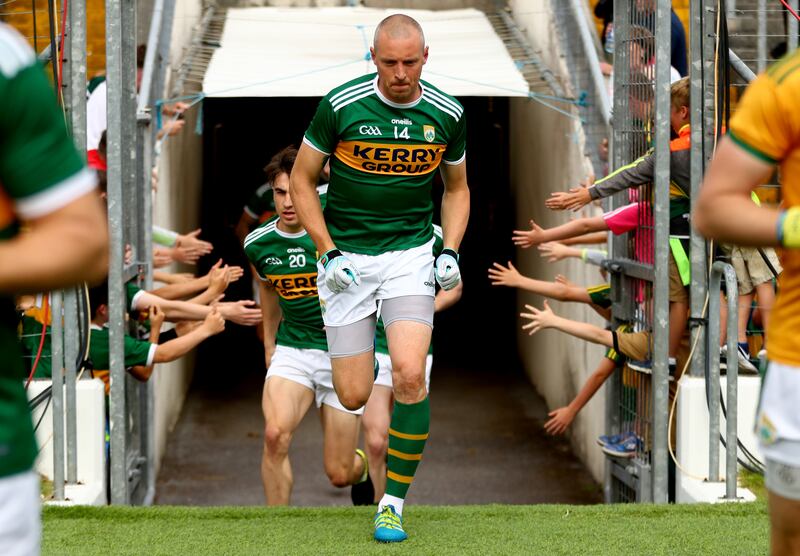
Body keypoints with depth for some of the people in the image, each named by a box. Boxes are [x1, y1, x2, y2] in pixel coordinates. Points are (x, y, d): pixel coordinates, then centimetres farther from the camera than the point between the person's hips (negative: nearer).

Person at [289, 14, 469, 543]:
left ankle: (393, 504, -8)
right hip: (347, 256, -1)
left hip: (411, 254, 1)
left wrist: (451, 251, -1)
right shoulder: (341, 105, -10)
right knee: (354, 396, -1)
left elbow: (457, 188, 14)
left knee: (410, 375, -20)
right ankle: (361, 354, 40)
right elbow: (302, 180, 0)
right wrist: (328, 254, -9)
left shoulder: (447, 114, -2)